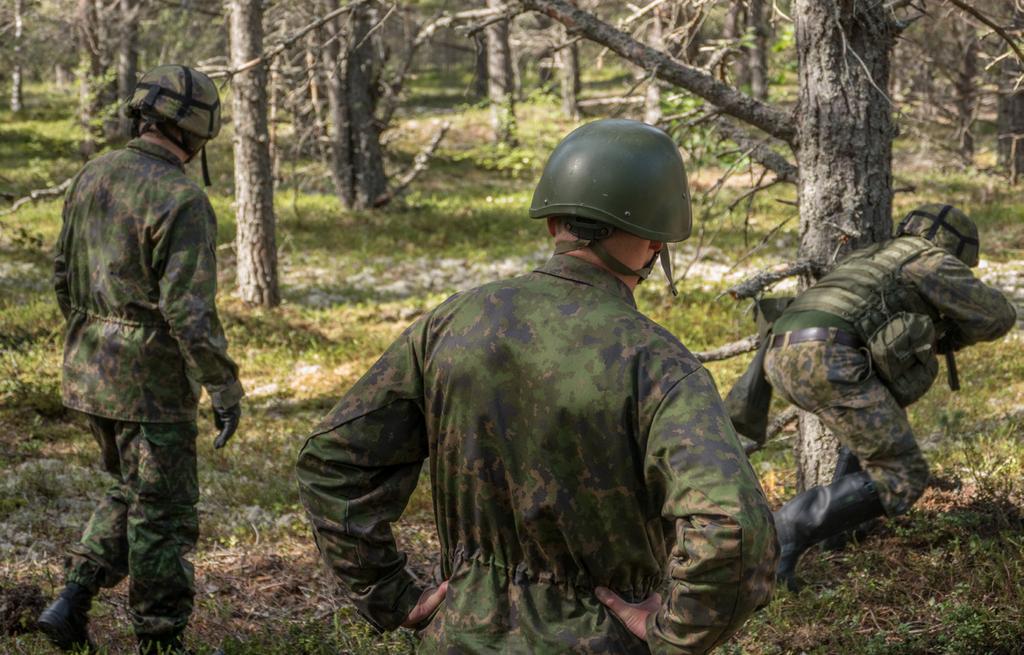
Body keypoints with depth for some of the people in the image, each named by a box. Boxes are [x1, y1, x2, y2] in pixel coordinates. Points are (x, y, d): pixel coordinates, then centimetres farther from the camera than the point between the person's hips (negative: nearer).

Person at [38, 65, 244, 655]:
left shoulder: (93, 177, 6)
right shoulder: (182, 200, -18)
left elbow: (65, 276, 15)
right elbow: (189, 308, -23)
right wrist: (225, 388, -16)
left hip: (89, 371, 8)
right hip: (149, 382, -8)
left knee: (132, 493, 23)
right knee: (164, 515, 4)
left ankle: (73, 601, 13)